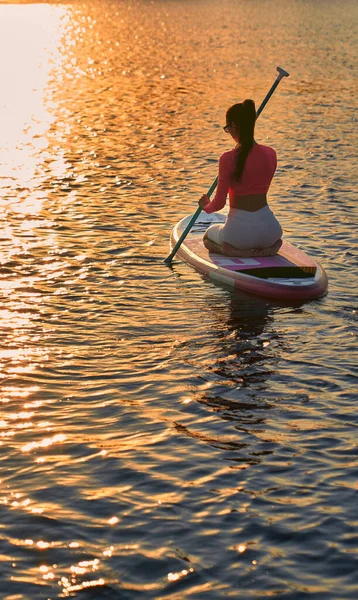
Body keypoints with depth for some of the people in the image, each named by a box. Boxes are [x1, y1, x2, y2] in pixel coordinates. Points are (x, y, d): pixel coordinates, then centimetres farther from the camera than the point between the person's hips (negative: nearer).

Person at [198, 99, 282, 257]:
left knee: (208, 236, 33)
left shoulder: (228, 159, -15)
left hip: (239, 230, -3)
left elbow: (219, 203, -9)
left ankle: (233, 251, 1)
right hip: (267, 225, 4)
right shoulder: (270, 154, -1)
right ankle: (268, 249, 6)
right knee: (276, 236, 43)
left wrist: (206, 206, 15)